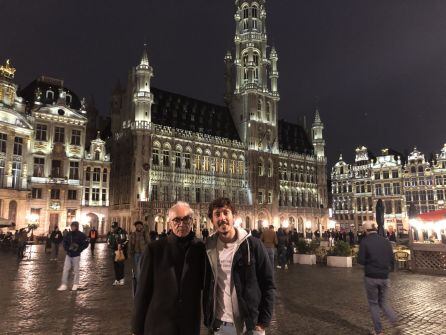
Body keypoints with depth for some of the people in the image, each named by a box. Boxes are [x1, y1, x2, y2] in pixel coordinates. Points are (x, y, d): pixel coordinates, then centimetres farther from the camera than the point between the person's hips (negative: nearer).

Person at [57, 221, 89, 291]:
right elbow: (64, 242, 14)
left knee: (76, 270, 6)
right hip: (68, 255, 4)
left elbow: (86, 243, -8)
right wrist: (66, 248, -1)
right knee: (65, 269, 2)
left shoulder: (81, 235, -10)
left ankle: (75, 284, 19)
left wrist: (79, 249, -15)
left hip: (76, 255, -4)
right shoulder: (69, 234, 2)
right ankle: (64, 284, 10)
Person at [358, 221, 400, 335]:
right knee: (383, 302, 18)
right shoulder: (386, 241, 2)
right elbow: (391, 259, 5)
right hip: (384, 277, 4)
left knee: (373, 303, 12)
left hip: (371, 277, -3)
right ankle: (395, 322, -2)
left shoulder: (365, 241, -10)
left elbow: (361, 261, -13)